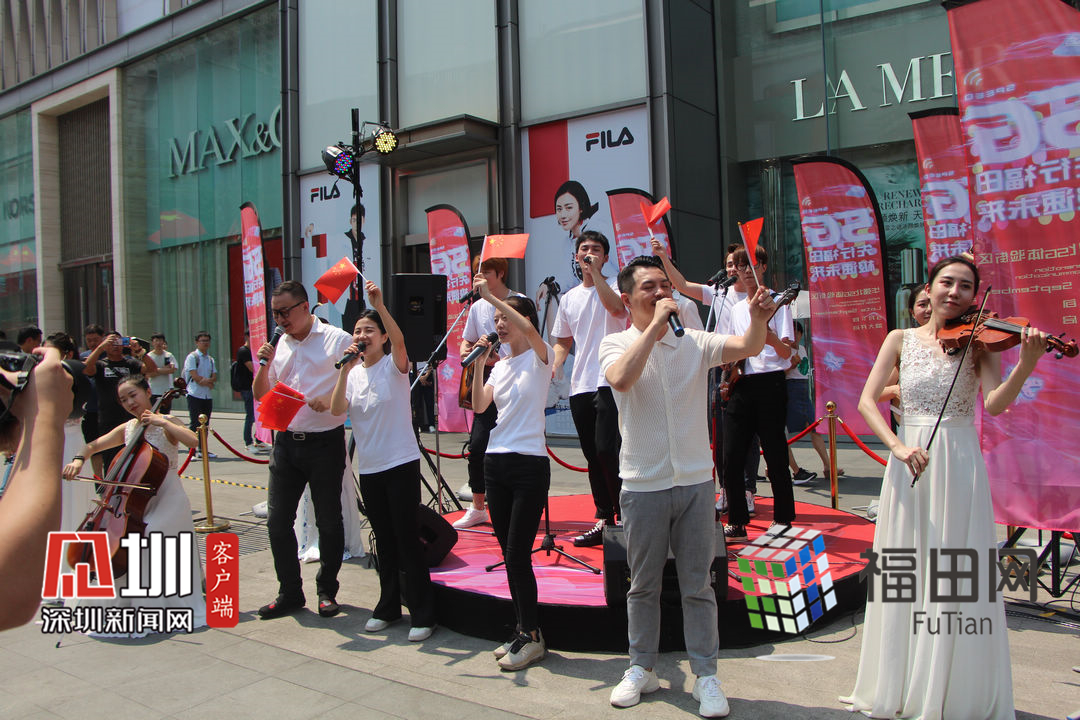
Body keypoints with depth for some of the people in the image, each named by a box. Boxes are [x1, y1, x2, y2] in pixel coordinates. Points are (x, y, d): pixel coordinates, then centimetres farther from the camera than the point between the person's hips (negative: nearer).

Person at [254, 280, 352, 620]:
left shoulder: (337, 340, -4)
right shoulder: (279, 345, 12)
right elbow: (260, 395, 15)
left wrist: (330, 402, -21)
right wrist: (265, 365, -2)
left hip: (325, 443, -5)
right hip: (286, 442, 5)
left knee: (328, 522, 5)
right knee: (277, 521, 6)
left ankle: (327, 591, 22)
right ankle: (290, 592, 20)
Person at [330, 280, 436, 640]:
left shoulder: (394, 366, -5)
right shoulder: (352, 373, 7)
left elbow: (399, 340, -27)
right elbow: (336, 410, -7)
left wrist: (379, 304, -38)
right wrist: (345, 370, -15)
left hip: (401, 464, -5)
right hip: (369, 468, 5)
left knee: (407, 538, -4)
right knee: (384, 542, 15)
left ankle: (422, 614, 6)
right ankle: (388, 607, 27)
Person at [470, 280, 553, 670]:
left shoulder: (539, 357, -3)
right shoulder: (500, 366, 14)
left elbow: (529, 329, -25)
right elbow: (479, 405, 2)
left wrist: (491, 297, -22)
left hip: (529, 463, -7)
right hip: (496, 461, 7)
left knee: (518, 553, -6)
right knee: (509, 554, 10)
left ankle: (532, 637, 8)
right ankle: (523, 629, 22)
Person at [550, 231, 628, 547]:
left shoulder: (614, 286, 1)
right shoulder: (569, 298, 18)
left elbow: (617, 308, -24)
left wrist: (595, 272, -16)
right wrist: (554, 365, 4)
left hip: (609, 382, -6)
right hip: (580, 386, 7)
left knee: (606, 449, -15)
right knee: (592, 454, 9)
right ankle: (604, 518, 19)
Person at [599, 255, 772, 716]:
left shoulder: (693, 342, 2)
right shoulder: (616, 345, -2)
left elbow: (748, 348, -12)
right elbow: (622, 379, -25)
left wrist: (758, 319, -33)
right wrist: (655, 324, -24)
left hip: (695, 480, 1)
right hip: (643, 484, -1)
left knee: (697, 584, 7)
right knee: (643, 585, 13)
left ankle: (705, 676, 20)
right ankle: (641, 669, 29)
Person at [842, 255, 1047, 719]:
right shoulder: (902, 339, 6)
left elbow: (994, 404, -14)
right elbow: (867, 401, -3)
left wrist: (1026, 366, -31)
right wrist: (898, 446, -18)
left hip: (959, 465, -1)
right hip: (909, 463, 2)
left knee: (956, 580, 0)